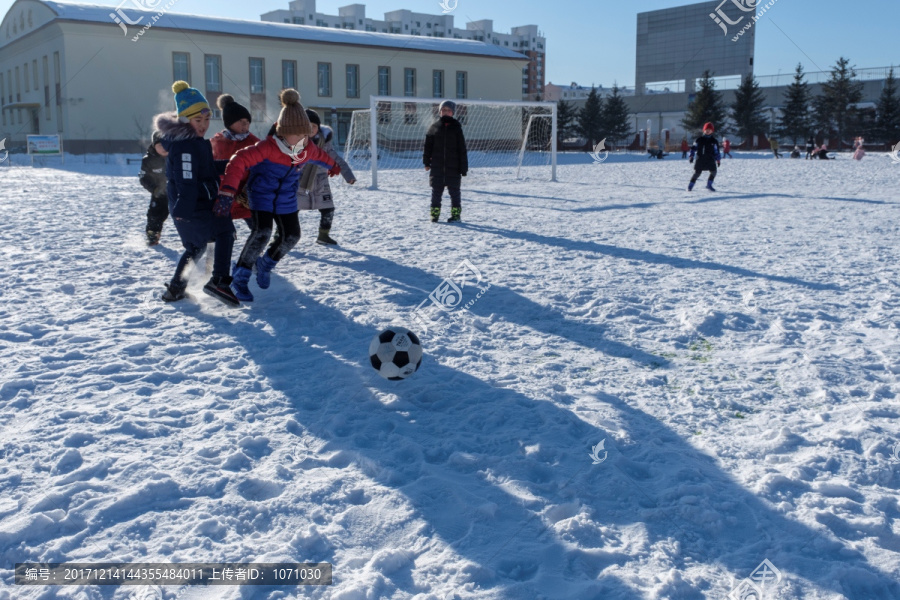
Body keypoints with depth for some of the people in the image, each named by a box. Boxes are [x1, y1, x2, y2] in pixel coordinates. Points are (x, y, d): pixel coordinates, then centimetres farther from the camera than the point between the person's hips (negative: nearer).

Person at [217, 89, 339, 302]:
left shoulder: (308, 149, -10)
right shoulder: (267, 147, -29)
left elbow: (320, 156, 14)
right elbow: (239, 161, -34)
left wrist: (333, 166, 37)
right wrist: (227, 192, -43)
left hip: (286, 200, 6)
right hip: (261, 196, -6)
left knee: (291, 235, 4)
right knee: (262, 232, -21)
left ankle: (266, 264, 33)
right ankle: (240, 277, -5)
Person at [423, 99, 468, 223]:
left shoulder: (456, 127, 4)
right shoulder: (435, 126, 6)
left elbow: (462, 149, 3)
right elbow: (428, 145, 8)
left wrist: (463, 168, -1)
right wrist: (427, 162, 2)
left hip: (453, 166, -1)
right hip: (437, 166, 1)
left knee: (454, 191, 5)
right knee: (436, 191, 4)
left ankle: (456, 214, 12)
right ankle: (435, 213, 12)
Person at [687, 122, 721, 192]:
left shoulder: (714, 141, 8)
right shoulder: (699, 140, 4)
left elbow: (716, 151, 13)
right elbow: (693, 147, 5)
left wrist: (718, 160, 12)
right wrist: (691, 156, -5)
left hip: (710, 160, 2)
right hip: (700, 159, -2)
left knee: (713, 171, -6)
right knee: (697, 173, -3)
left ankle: (709, 185, 8)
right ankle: (690, 185, 7)